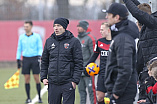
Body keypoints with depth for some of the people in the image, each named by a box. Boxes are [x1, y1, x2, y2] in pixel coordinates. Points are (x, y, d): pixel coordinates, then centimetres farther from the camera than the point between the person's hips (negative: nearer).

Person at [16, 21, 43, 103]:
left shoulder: (37, 36, 1)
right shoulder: (21, 37, 8)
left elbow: (40, 48, 1)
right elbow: (19, 49, 13)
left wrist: (39, 56, -14)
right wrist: (18, 60, 8)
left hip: (35, 58, -2)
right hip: (25, 59, 2)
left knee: (37, 78, -5)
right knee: (27, 79, 0)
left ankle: (39, 97, 2)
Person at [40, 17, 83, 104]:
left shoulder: (74, 41, -2)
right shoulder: (49, 41, 10)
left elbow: (79, 63, -3)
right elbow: (44, 61, 16)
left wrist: (75, 80, -10)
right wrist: (43, 77, 6)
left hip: (68, 83, -4)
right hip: (53, 83, 4)